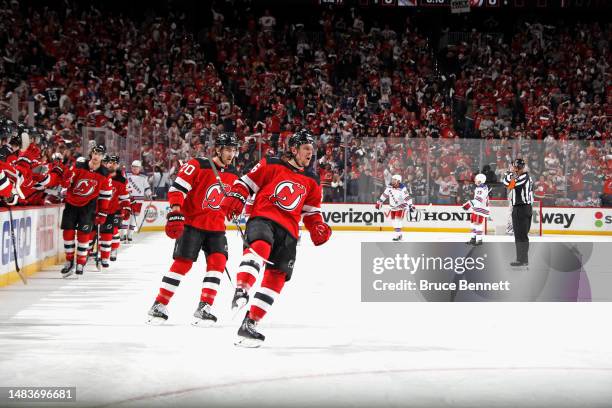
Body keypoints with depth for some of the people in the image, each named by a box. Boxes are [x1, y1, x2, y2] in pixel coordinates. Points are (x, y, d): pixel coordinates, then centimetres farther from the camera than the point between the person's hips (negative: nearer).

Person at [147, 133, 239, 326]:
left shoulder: (233, 174, 7)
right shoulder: (198, 165, -12)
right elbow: (177, 188, -17)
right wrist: (175, 213, -25)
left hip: (216, 226, 5)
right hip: (191, 222, -5)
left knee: (218, 260, -11)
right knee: (183, 262, -9)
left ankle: (204, 308, -6)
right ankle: (159, 305, 1)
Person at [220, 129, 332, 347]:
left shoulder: (311, 181, 21)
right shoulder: (271, 165, 7)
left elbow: (312, 211, 25)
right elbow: (246, 183, 7)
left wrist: (318, 228, 8)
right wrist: (234, 199, -10)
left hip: (288, 230, 5)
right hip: (262, 218, -5)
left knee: (277, 277, -3)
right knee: (260, 246, -38)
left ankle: (249, 324, 3)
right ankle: (240, 291, -48)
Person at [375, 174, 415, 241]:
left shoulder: (402, 189, -21)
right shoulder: (389, 187, -3)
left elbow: (407, 197, -26)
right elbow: (384, 195, 8)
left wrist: (411, 205, -33)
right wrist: (379, 202, 9)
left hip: (401, 207, -7)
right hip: (393, 207, 7)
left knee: (398, 220, -18)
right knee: (393, 221, 10)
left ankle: (398, 235, -18)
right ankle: (399, 234, 23)